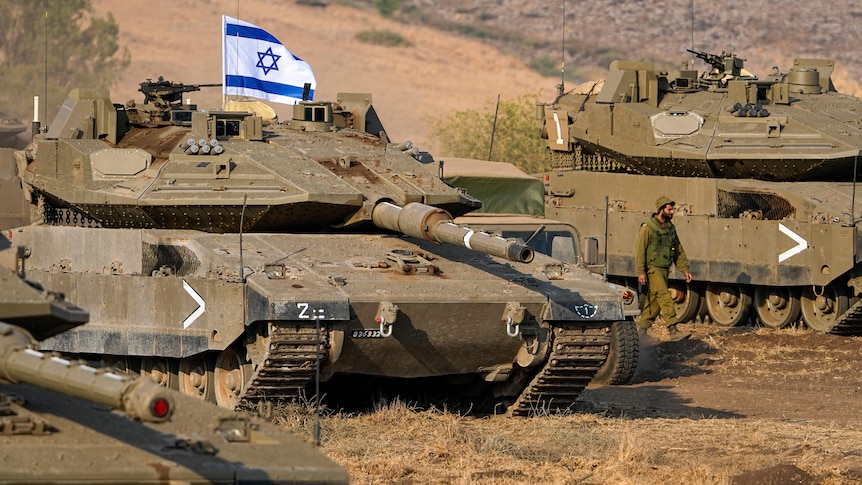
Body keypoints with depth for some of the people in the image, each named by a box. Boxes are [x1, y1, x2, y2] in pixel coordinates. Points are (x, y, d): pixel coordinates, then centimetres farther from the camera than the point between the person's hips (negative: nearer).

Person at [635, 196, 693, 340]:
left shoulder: (670, 228, 13)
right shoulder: (648, 228, -9)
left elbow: (679, 251, 18)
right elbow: (640, 250, -12)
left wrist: (685, 270, 11)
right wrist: (641, 272, -19)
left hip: (664, 269, 7)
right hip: (652, 269, -7)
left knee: (655, 301, 8)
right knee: (665, 297, -16)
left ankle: (641, 329, 20)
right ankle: (673, 331, -21)